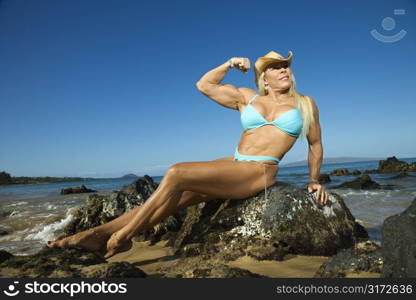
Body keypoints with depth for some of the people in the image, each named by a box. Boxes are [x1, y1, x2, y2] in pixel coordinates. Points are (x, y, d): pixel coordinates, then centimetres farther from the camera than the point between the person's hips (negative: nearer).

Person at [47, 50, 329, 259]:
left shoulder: (305, 103, 10)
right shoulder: (247, 96, 14)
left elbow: (315, 144, 20)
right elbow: (204, 85, 17)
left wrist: (314, 181, 20)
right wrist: (229, 64, 11)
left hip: (259, 172, -4)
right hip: (231, 165, 4)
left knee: (176, 174, -25)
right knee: (172, 198, -15)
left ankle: (122, 237, -12)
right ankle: (99, 234, -10)